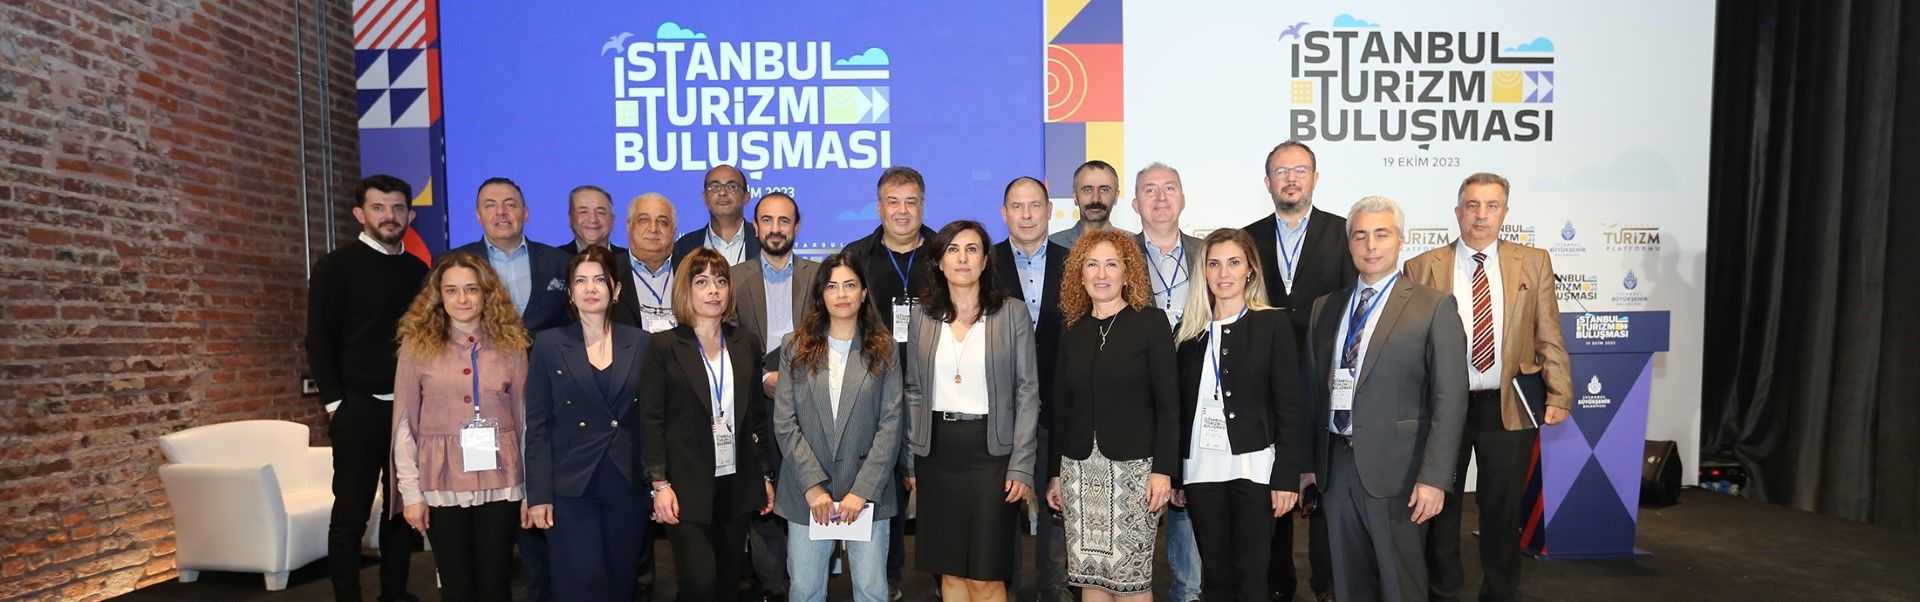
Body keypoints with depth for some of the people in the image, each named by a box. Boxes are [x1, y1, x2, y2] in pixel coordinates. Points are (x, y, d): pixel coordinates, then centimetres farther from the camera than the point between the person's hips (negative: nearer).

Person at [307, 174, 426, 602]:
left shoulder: (418, 270, 12)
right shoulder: (337, 267, -1)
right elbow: (319, 339, -5)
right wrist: (334, 402, -11)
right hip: (359, 408, -4)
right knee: (351, 513, 1)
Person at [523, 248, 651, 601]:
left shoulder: (640, 343, 6)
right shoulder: (549, 345, 2)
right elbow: (538, 428, 0)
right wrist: (539, 495, -6)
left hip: (628, 488, 2)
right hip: (571, 489, -1)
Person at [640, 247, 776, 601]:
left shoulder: (746, 346, 9)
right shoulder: (664, 347, -3)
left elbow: (757, 416, 12)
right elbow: (651, 420, -5)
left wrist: (764, 476, 10)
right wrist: (660, 484, -11)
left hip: (737, 483, 4)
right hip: (687, 485, -4)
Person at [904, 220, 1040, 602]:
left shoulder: (1012, 315, -2)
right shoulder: (922, 317, 6)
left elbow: (1027, 392, -3)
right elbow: (913, 392, 10)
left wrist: (1022, 465, -9)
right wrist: (910, 459, 5)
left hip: (990, 450, -3)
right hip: (937, 451, 3)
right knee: (950, 571, 10)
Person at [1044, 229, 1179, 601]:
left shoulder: (1151, 322, -2)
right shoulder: (1073, 331, 11)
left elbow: (1168, 403, -6)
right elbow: (1061, 406, 13)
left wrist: (1163, 469, -12)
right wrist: (1056, 473, 12)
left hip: (1133, 466, -4)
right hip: (1079, 468, 4)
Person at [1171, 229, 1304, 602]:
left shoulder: (1274, 323, -1)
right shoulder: (1191, 330, 9)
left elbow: (1289, 406, -4)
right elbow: (1181, 408, 10)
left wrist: (1286, 476, -9)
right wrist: (1175, 475, 9)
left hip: (1253, 468, -3)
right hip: (1201, 470, 3)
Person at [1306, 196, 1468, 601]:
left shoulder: (1434, 307, -4)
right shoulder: (1325, 308, 11)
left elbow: (1449, 400, -9)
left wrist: (1434, 478, -14)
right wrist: (1309, 462, 10)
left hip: (1394, 469, -4)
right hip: (1335, 465, 4)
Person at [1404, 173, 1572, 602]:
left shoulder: (1534, 263, 5)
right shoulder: (1422, 268, -1)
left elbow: (1549, 336, 4)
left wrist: (1559, 395, -3)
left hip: (1509, 406, 1)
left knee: (1503, 507, 12)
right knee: (1440, 505, 11)